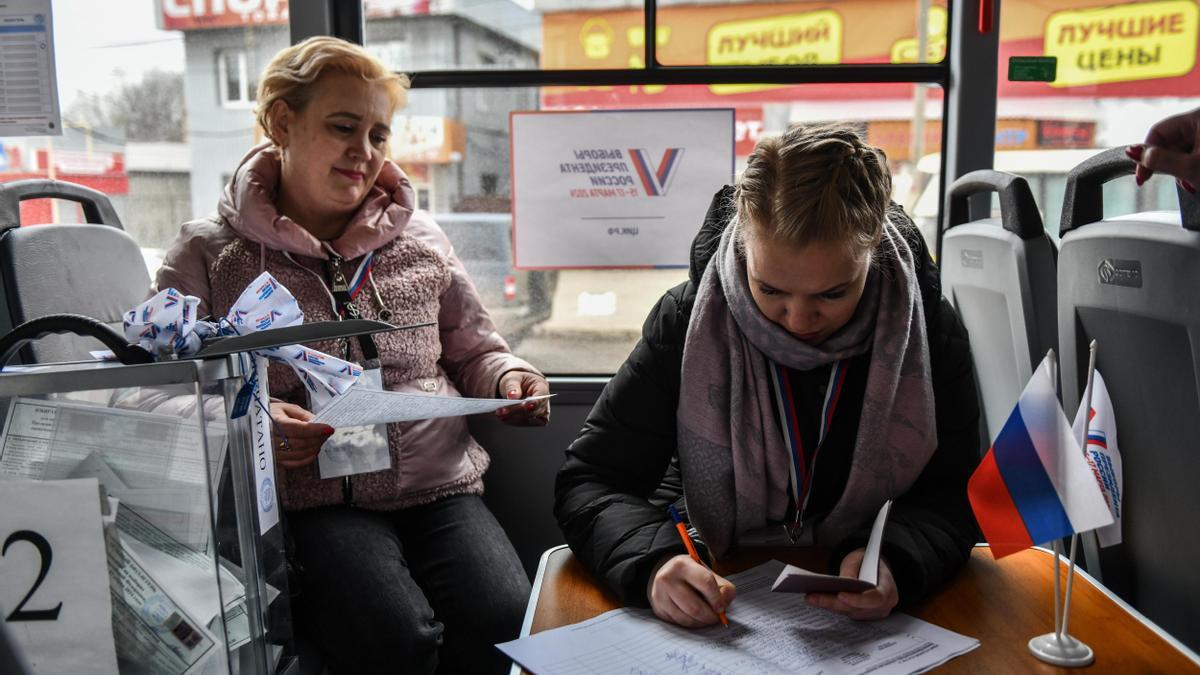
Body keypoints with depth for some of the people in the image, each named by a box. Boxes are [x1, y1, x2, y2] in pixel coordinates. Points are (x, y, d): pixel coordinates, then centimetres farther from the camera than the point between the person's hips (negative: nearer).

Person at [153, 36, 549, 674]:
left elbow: (473, 352, 23)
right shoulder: (208, 253, 6)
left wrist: (509, 378, 0)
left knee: (505, 623, -25)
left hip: (441, 485, 3)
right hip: (311, 500, -2)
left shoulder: (421, 239, 16)